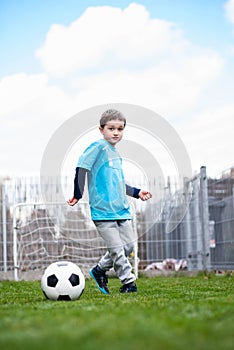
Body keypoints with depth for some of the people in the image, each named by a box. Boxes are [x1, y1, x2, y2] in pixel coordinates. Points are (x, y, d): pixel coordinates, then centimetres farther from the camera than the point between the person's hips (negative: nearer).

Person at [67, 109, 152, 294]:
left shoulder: (116, 154, 19)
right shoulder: (98, 147, -7)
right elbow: (82, 167, -13)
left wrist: (137, 192, 22)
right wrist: (78, 195, -17)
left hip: (122, 209, 8)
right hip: (103, 209, -8)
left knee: (128, 245, 7)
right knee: (116, 248, -7)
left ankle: (100, 270, 22)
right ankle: (129, 282, 6)